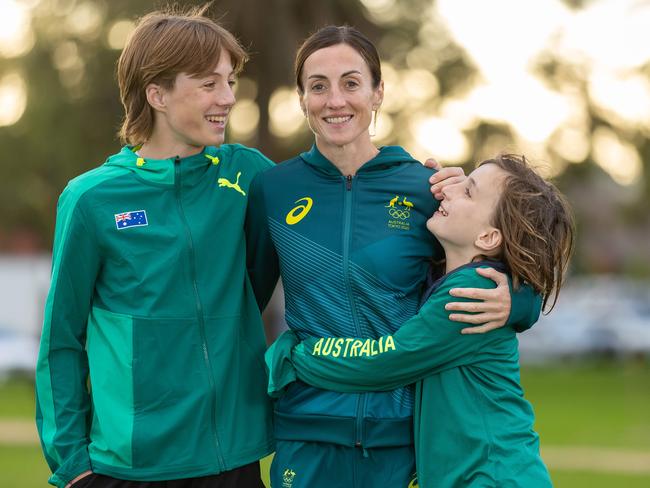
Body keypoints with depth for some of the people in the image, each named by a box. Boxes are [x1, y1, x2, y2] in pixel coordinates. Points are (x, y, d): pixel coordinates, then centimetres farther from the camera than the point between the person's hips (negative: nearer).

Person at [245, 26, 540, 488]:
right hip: (307, 429, 1)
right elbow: (248, 289, 16)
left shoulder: (426, 189, -2)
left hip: (402, 431, 0)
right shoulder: (273, 189, 1)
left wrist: (509, 304, -14)